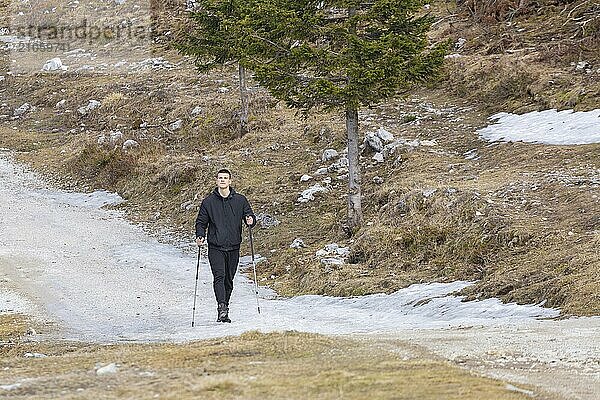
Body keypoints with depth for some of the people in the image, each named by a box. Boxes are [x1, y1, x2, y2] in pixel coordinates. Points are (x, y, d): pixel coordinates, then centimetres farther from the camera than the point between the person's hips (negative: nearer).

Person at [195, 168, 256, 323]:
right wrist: (200, 236, -9)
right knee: (219, 276, -18)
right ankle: (222, 307, -29)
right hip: (215, 247, -2)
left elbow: (250, 216, 10)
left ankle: (224, 312, 19)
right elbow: (201, 222, 9)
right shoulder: (209, 201, 4)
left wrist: (250, 221, -14)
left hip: (233, 247, 2)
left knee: (229, 280, 9)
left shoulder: (240, 200, 6)